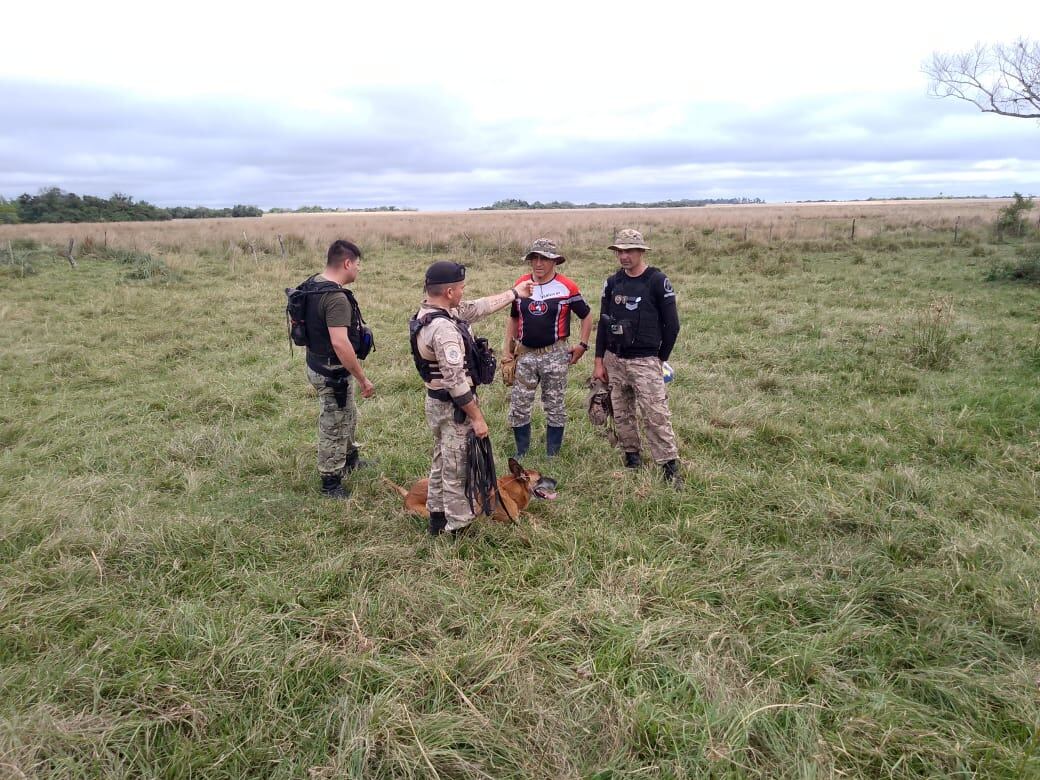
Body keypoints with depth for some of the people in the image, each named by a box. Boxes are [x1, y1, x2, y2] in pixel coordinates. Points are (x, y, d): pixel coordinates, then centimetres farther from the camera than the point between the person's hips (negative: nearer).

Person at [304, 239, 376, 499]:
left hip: (317, 363, 10)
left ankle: (350, 458, 49)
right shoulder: (336, 298, -28)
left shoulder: (313, 283, 3)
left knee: (348, 416, 28)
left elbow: (301, 321, 15)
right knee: (333, 426, 7)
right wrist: (363, 379, -26)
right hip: (332, 372, -10)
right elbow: (340, 344, -34)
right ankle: (330, 482, 23)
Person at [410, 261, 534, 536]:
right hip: (453, 407, -10)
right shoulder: (443, 329, -28)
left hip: (437, 402, 10)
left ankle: (438, 517, 36)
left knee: (442, 462, 22)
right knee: (457, 469, 3)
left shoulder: (431, 312, 3)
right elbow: (456, 381, -28)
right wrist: (476, 417, -20)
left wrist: (515, 293, 22)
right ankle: (458, 528, 16)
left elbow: (478, 308, 14)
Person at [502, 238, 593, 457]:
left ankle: (552, 456, 21)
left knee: (554, 407, 8)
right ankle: (521, 455, 22)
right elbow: (513, 317, 17)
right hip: (525, 355, 3)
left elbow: (586, 316, 5)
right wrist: (507, 347, 9)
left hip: (555, 355, -3)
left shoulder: (566, 287, -6)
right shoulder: (520, 285, 5)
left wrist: (582, 345, -2)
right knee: (518, 408, 5)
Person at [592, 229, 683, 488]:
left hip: (644, 361, -5)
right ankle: (632, 458, 25)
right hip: (614, 359, 5)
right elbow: (603, 323, 11)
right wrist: (599, 361, 7)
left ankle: (670, 467, -2)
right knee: (621, 413, 11)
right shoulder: (612, 283, 7)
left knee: (656, 414, -9)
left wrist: (660, 359, 1)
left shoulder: (658, 282, -7)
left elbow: (671, 325, -4)